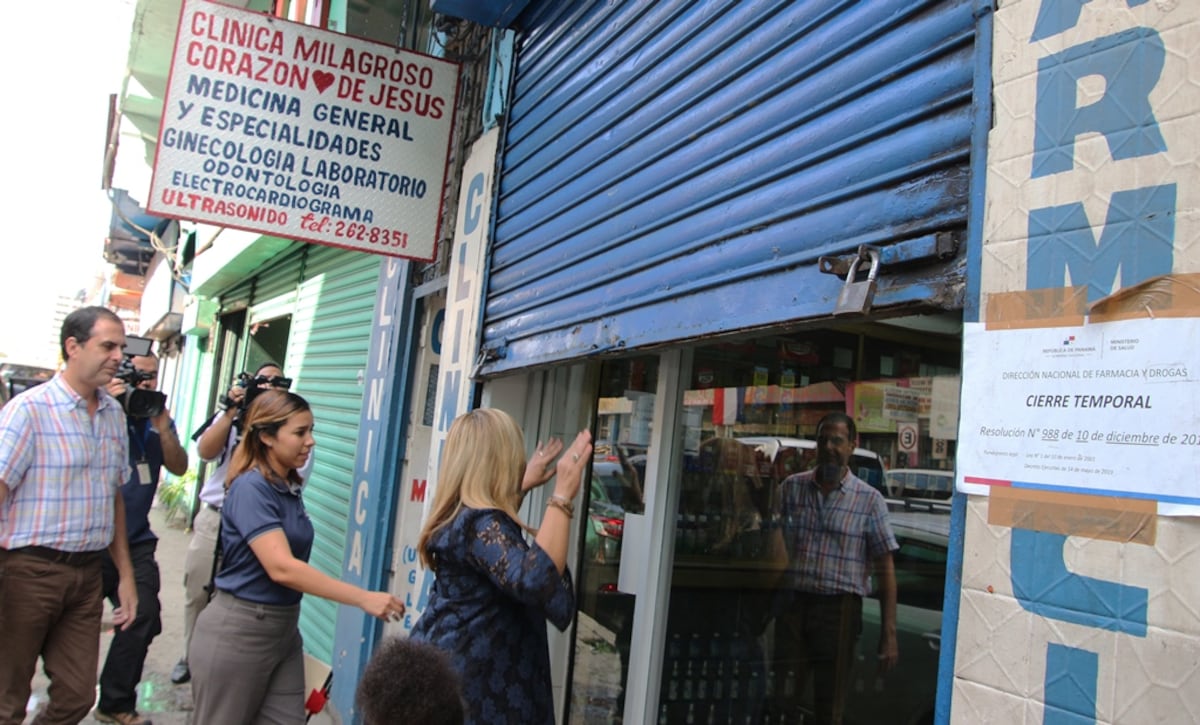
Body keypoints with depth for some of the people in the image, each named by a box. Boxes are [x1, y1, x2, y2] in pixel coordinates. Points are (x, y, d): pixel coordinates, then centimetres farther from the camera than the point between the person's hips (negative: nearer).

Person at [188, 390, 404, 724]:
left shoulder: (290, 488, 6)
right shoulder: (251, 488, -19)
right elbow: (281, 568, -29)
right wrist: (363, 598, -32)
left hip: (283, 629, 8)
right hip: (237, 630, -7)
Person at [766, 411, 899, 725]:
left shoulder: (869, 500, 2)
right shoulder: (791, 487, 7)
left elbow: (885, 569, 2)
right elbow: (772, 548, 8)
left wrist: (889, 634, -3)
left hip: (839, 608, -1)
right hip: (791, 605, 1)